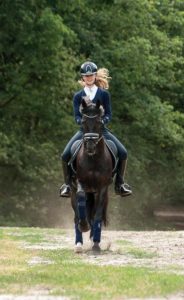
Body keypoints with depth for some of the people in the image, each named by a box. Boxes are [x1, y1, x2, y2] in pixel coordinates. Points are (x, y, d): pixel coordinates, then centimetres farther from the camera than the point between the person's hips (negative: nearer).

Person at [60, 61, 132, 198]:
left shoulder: (104, 94, 5)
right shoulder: (78, 96, 7)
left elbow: (109, 114, 0)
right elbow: (77, 116, 0)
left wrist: (102, 120, -22)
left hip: (101, 129, 0)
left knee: (123, 153, -17)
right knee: (65, 155, -19)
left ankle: (119, 184, 1)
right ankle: (67, 184, 1)